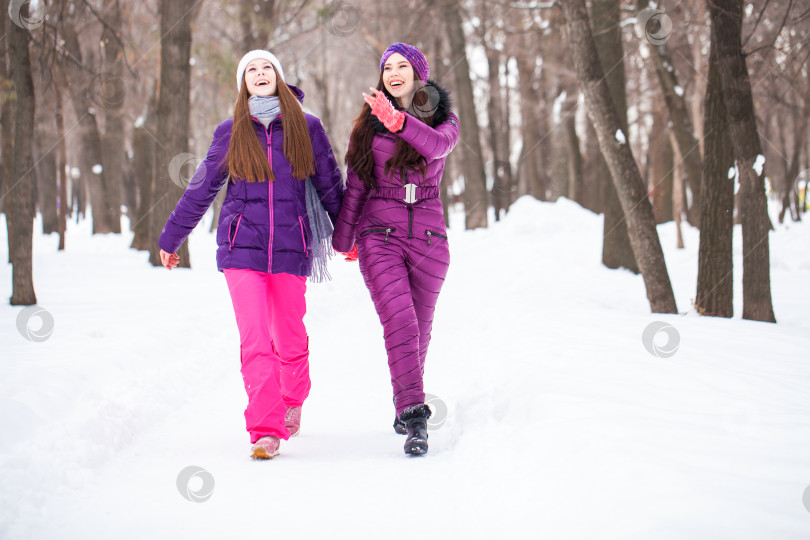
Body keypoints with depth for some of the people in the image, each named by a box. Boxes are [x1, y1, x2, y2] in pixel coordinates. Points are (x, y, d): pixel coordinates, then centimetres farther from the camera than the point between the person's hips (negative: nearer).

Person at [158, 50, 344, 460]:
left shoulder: (306, 127, 5)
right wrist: (171, 238, 21)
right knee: (255, 341, -10)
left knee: (289, 338, 8)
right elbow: (200, 190, 15)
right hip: (242, 248, 0)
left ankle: (292, 400, 36)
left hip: (291, 248, 0)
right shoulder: (231, 132, 7)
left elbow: (329, 184, 14)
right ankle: (266, 430, -8)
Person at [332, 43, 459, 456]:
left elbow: (436, 146, -21)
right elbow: (355, 185, 12)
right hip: (380, 234, -1)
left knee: (420, 327, 9)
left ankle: (405, 404, 32)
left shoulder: (444, 120, 5)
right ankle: (415, 416, -22)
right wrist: (342, 238, 13)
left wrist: (398, 121, -37)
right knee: (399, 321, -17)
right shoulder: (369, 124, 8)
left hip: (428, 236, 1)